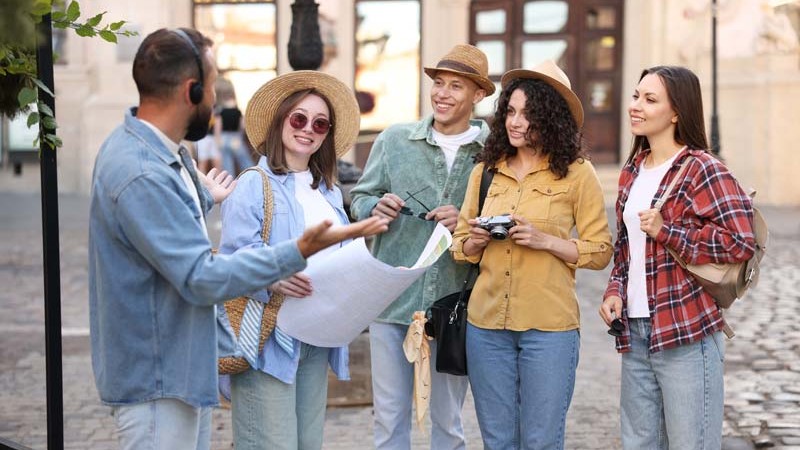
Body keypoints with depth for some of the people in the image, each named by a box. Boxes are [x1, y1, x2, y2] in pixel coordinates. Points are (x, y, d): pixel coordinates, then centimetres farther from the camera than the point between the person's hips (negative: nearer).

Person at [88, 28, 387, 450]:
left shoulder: (149, 147, 6)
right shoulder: (142, 175, -26)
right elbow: (203, 279, -27)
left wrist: (204, 198, 37)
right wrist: (300, 251, -31)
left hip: (183, 369, 11)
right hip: (156, 381, -11)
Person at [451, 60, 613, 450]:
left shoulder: (576, 172, -3)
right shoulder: (486, 171, 9)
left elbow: (600, 252, -3)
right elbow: (460, 248, 13)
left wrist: (545, 241, -16)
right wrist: (477, 240, -9)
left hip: (548, 328, -3)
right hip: (486, 323, 4)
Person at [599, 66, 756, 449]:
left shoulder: (702, 170, -10)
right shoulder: (632, 170, 13)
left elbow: (742, 242, -17)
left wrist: (666, 231, -17)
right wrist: (615, 291, 6)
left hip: (686, 334, -7)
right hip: (635, 332, 7)